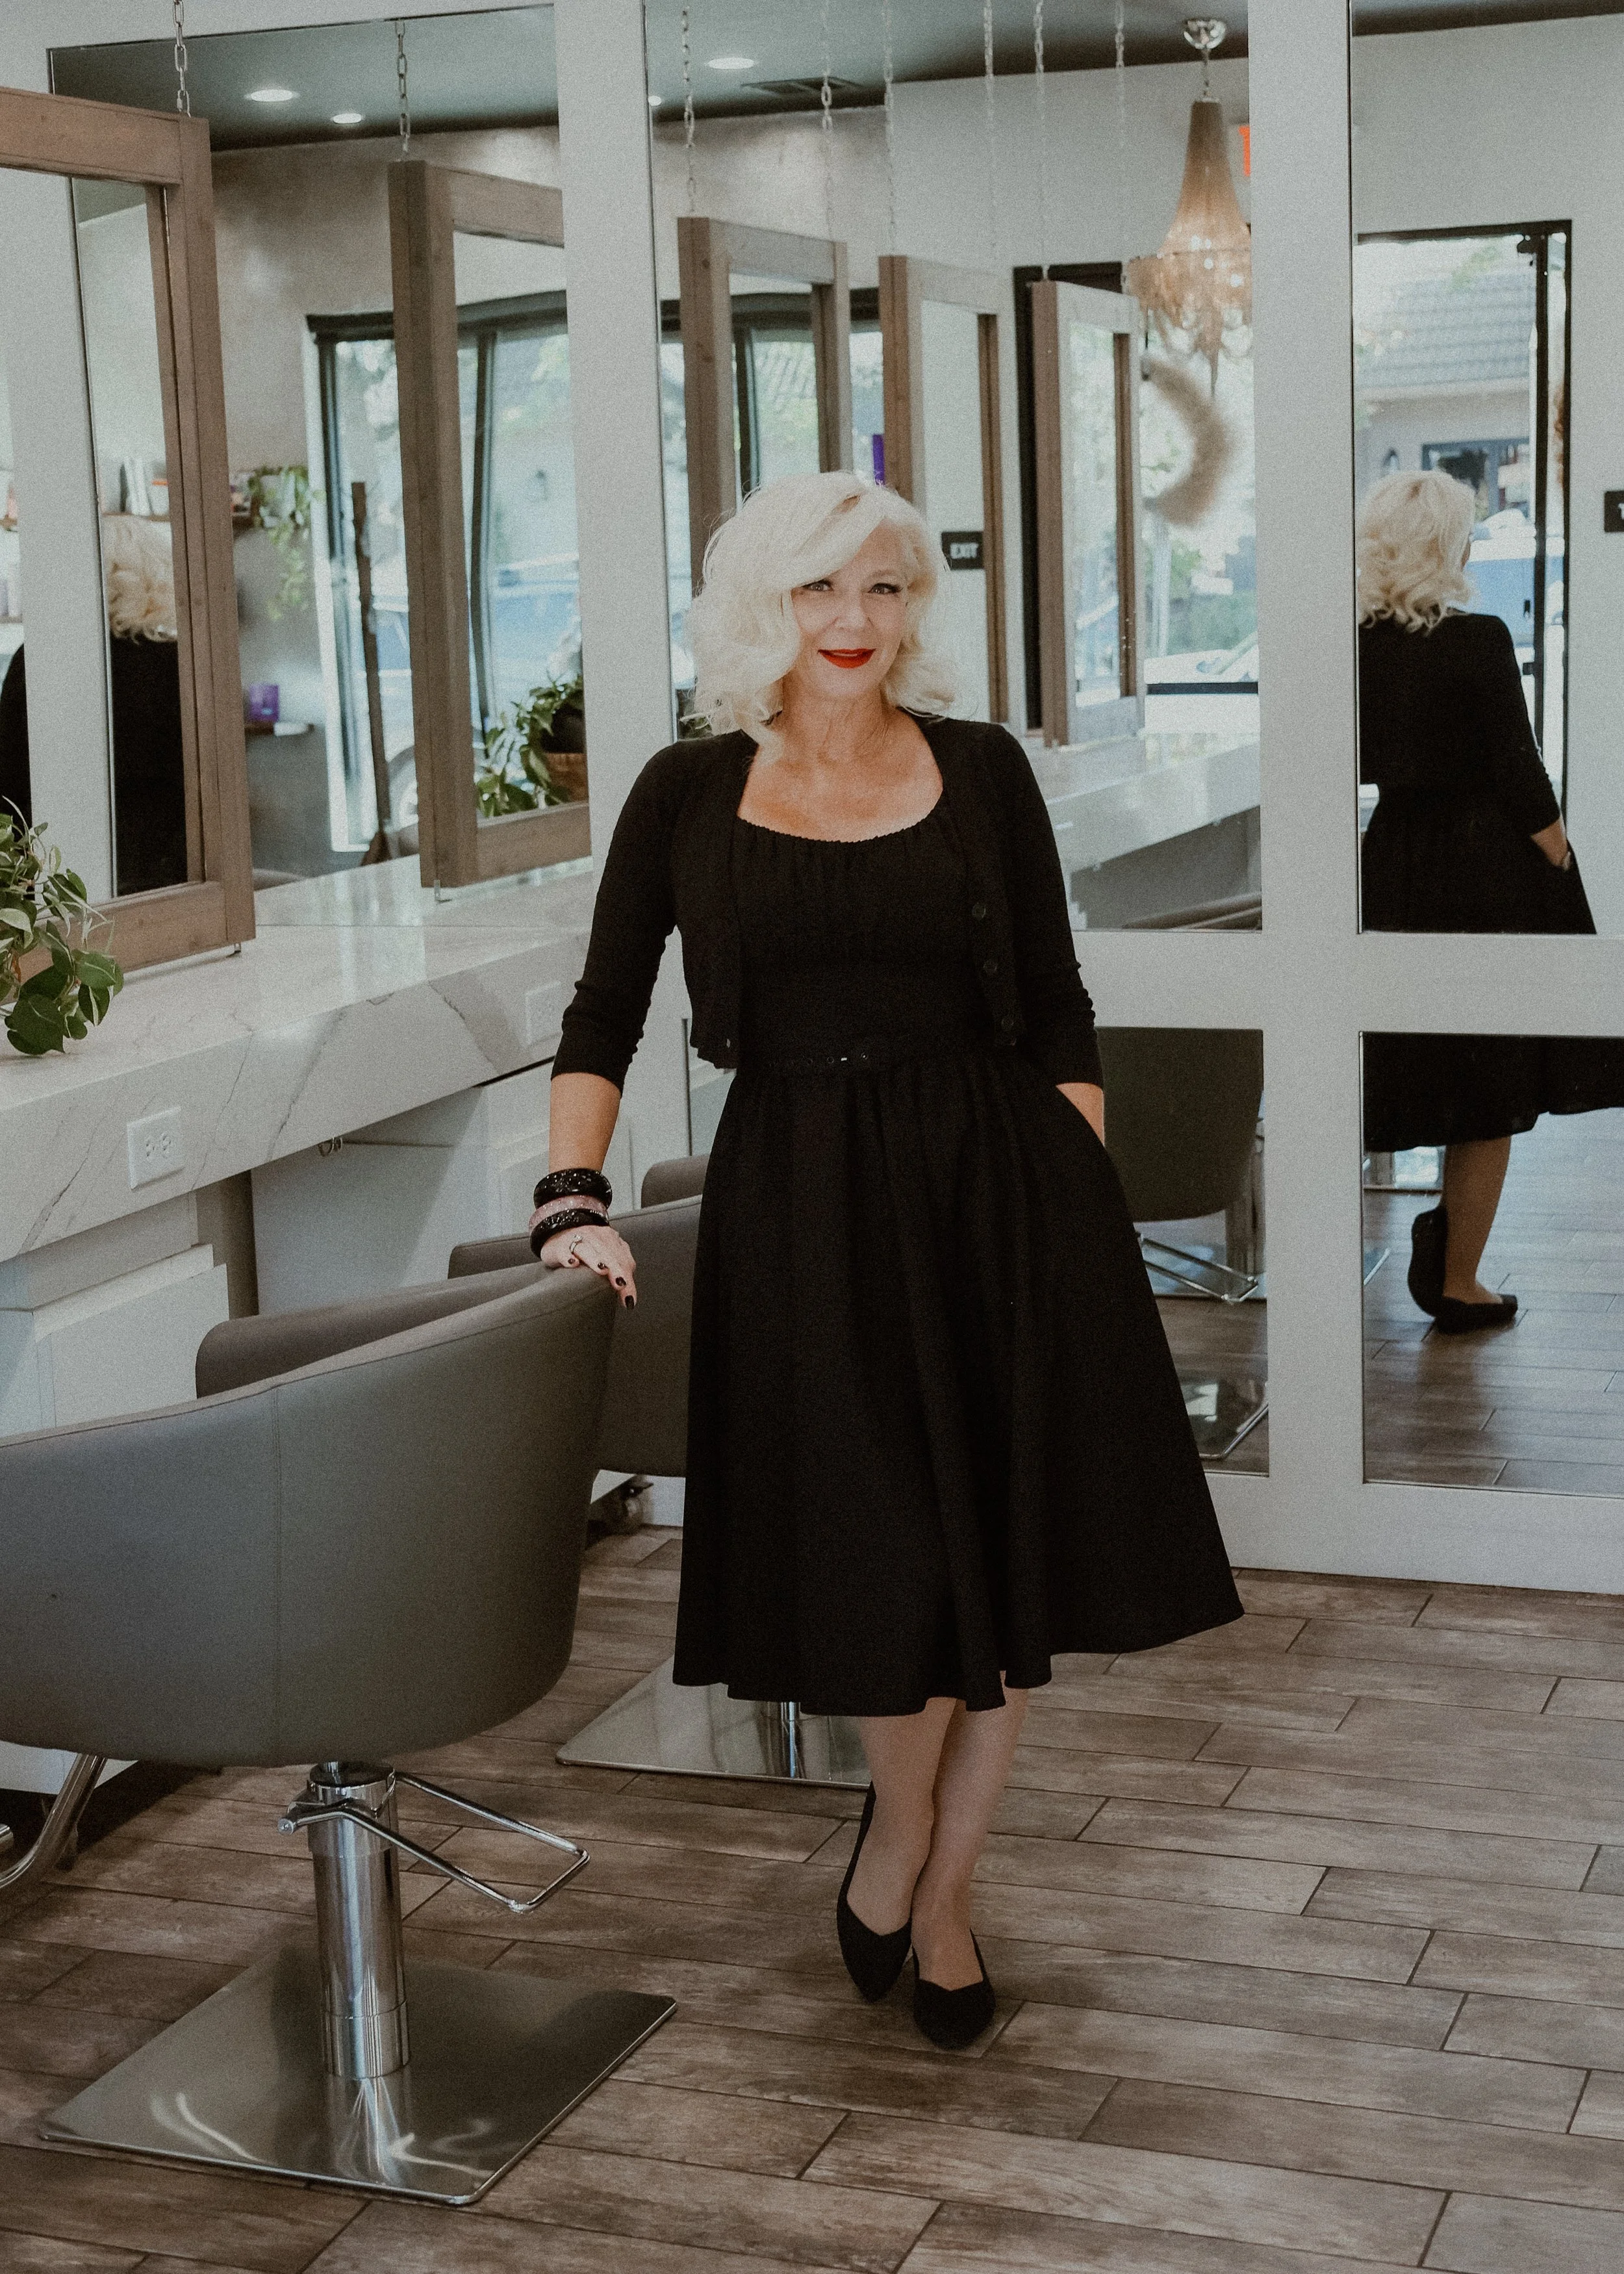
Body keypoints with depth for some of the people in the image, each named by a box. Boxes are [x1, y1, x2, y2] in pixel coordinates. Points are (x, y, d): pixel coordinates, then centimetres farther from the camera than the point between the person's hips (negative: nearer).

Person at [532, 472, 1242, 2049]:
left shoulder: (980, 772, 4)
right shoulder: (690, 794, 4)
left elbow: (1058, 1016, 6)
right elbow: (603, 1019, 5)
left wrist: (1088, 1208, -1)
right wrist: (574, 1193, -8)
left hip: (997, 1185, 1)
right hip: (801, 1205, -1)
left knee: (1012, 1564, 4)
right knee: (881, 1563, -3)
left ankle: (937, 1888, 26)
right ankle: (899, 1829, 29)